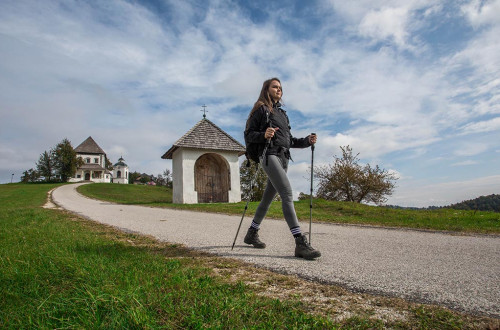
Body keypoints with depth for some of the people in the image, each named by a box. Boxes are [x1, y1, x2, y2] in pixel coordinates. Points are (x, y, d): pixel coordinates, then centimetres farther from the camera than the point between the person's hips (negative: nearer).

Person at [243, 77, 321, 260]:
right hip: (269, 155, -8)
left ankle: (251, 234, 24)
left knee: (268, 197, 10)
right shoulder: (261, 109, 4)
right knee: (287, 193, -21)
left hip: (283, 157, 8)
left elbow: (289, 140, 25)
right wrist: (264, 135, -22)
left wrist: (306, 141, 10)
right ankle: (300, 243, -25)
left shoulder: (281, 112, 26)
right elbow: (248, 135, -3)